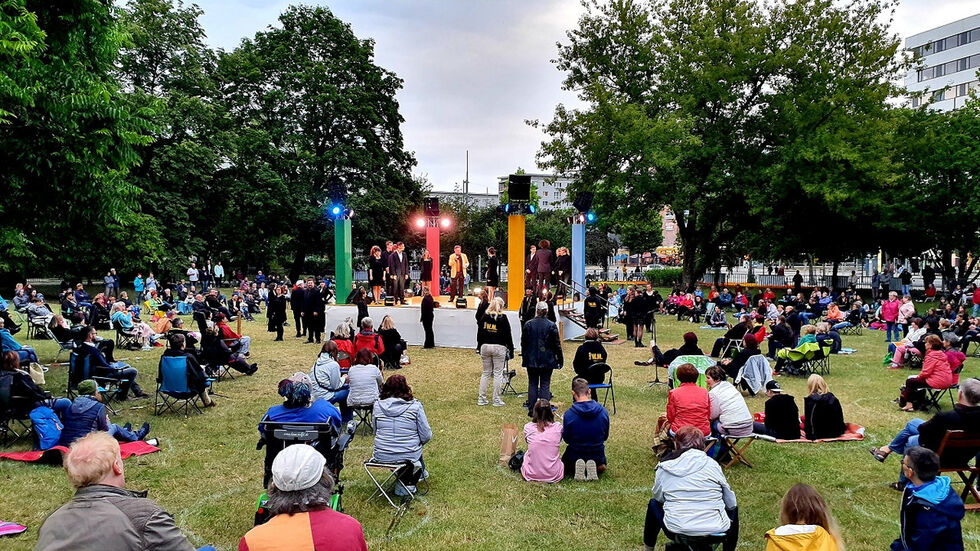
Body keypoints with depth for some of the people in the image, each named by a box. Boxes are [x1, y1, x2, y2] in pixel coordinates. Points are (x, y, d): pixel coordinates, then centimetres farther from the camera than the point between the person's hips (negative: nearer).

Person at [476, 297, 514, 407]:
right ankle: (496, 400, 4)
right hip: (499, 347, -4)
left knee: (486, 373, 12)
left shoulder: (485, 316, 6)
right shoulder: (503, 318, -4)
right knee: (498, 373, 2)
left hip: (485, 347, 4)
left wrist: (480, 347, 20)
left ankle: (481, 398, 13)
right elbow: (508, 335, -3)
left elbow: (479, 333, 11)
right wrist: (511, 350, 3)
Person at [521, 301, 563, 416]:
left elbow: (523, 343, 5)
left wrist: (524, 357, 16)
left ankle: (531, 409, 10)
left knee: (532, 384, 9)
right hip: (547, 361, -1)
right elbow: (557, 344, -3)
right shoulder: (551, 325, -7)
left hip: (531, 360, 2)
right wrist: (560, 359, 6)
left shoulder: (528, 324, -2)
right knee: (545, 385, 3)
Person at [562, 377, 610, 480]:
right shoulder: (603, 411, -13)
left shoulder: (569, 414, -21)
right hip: (598, 457, 2)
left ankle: (576, 467, -2)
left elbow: (566, 440, -7)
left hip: (575, 456, -1)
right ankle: (594, 467, 1)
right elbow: (605, 437, 0)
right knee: (602, 467, 38)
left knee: (565, 467, 34)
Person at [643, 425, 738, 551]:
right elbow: (731, 503, 7)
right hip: (716, 530, 0)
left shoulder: (664, 468, 0)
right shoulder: (712, 464, 1)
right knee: (733, 507, 33)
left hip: (676, 531, 0)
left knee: (654, 504, 31)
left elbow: (658, 497, 12)